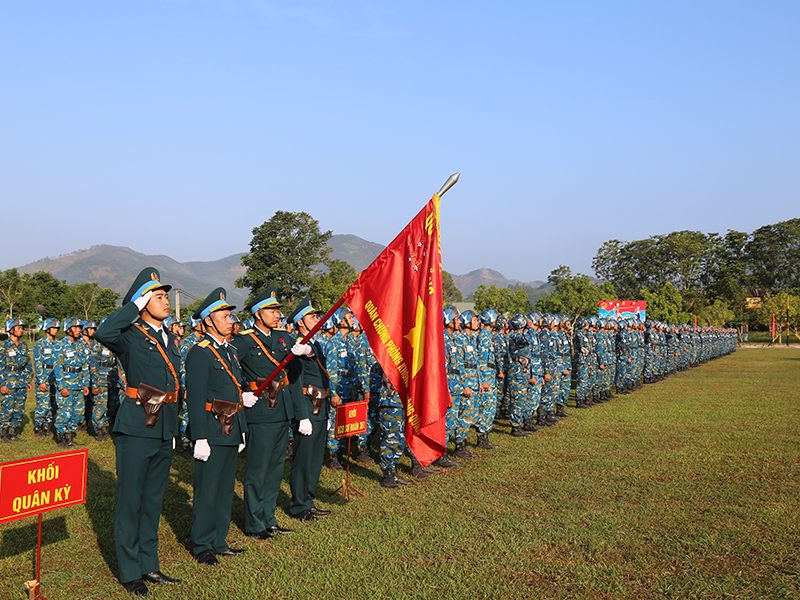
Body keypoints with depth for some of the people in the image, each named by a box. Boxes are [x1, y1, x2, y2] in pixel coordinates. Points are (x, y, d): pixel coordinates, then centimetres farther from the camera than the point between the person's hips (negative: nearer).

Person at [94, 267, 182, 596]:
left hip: (164, 429, 7)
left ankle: (149, 565, 27)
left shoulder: (170, 339, 13)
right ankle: (130, 572, 16)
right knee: (130, 500, 4)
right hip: (136, 428, -7)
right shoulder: (130, 335, -8)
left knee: (153, 499, 15)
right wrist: (135, 305, -21)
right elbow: (103, 333, -32)